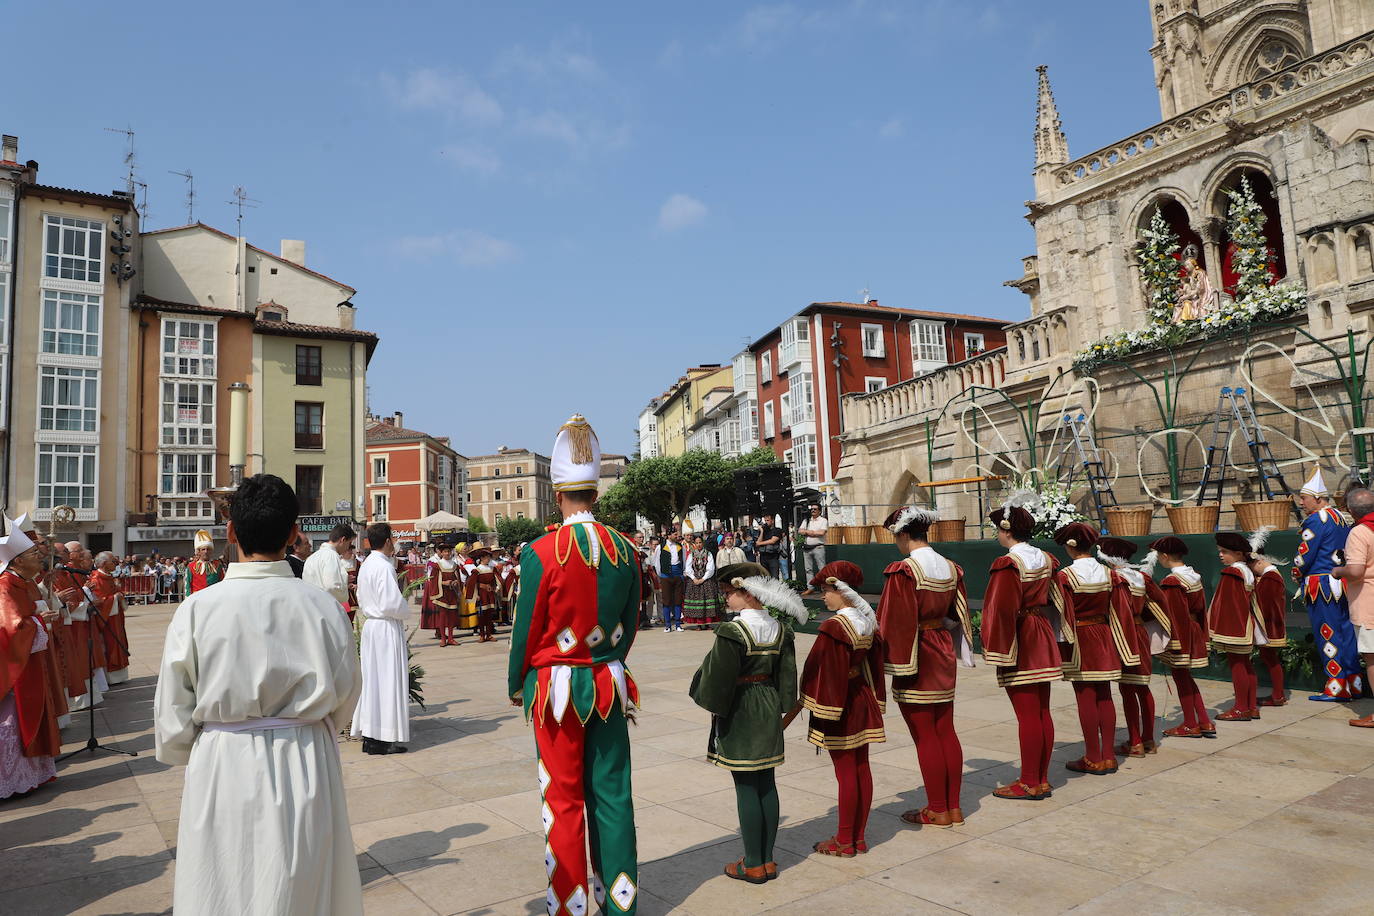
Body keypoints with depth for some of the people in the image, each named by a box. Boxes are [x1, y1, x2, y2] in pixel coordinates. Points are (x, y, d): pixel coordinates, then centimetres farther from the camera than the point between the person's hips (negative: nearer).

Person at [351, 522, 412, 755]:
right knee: (388, 680, -3)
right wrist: (406, 612, -2)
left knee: (372, 679, 12)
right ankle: (384, 738, 1)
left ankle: (369, 735, 18)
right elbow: (392, 603, -21)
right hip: (387, 629, -9)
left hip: (370, 625, 9)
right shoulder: (384, 567, -17)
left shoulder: (366, 565, 10)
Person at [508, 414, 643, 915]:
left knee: (564, 801, 8)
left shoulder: (541, 553, -14)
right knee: (611, 795, 13)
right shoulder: (625, 550, -1)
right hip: (609, 687, 4)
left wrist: (516, 686, 8)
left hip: (557, 687, -4)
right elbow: (630, 624, 8)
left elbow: (527, 629, -8)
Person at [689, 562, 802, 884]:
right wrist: (779, 706, 16)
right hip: (769, 711, 7)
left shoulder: (732, 632, -19)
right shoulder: (779, 628, 2)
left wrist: (712, 704, 1)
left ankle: (753, 865, 13)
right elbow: (787, 674, 7)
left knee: (746, 788, 3)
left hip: (739, 714, -7)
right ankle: (768, 860, 23)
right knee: (767, 784, 13)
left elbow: (717, 680, -17)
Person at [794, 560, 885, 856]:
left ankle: (844, 842, 14)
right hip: (863, 703, 8)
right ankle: (859, 837, 24)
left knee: (845, 772, 2)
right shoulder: (869, 622, 3)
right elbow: (874, 667, 10)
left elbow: (823, 674, -19)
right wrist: (875, 701, 18)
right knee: (861, 768, 13)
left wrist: (803, 702, -8)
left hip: (839, 706, -8)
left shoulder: (834, 628, -22)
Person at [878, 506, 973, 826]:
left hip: (916, 656, -7)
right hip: (944, 655, 7)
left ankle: (937, 811, 13)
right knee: (946, 731, 14)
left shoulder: (903, 571, -18)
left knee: (924, 737, 3)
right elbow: (957, 615, 12)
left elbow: (895, 623, -18)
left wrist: (898, 665, -10)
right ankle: (954, 806, 23)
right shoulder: (950, 568, 4)